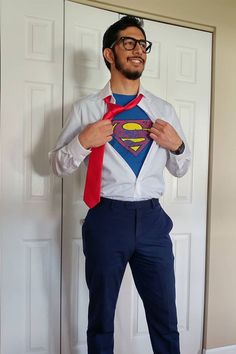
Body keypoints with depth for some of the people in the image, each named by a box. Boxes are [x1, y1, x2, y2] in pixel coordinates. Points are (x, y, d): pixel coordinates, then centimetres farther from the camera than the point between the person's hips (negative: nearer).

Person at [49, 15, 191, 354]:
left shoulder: (163, 109, 11)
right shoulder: (87, 108, 1)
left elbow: (180, 169, 16)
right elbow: (58, 165, 4)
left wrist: (177, 145, -5)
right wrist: (82, 142, -15)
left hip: (153, 218, 3)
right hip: (107, 219, -2)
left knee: (165, 316, 14)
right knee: (102, 316, 15)